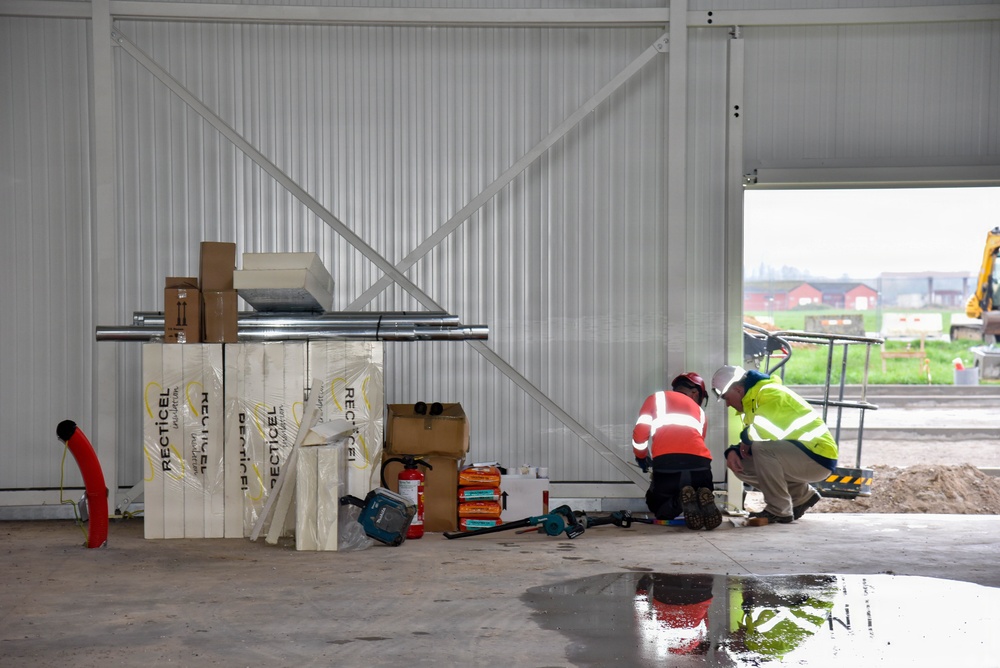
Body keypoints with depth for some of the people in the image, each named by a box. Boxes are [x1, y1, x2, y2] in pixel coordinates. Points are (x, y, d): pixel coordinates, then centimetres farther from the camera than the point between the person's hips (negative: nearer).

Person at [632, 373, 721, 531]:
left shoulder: (656, 398, 21)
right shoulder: (699, 411, 30)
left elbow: (640, 432, 10)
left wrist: (641, 457, 29)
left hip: (666, 461, -2)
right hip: (699, 462, 2)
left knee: (656, 505, 25)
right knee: (704, 502, 30)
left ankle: (681, 501, -9)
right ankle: (704, 502, -8)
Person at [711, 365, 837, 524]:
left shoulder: (770, 393, -17)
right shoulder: (753, 403, 13)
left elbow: (765, 431, -33)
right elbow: (747, 444, 15)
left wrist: (746, 437, -13)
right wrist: (733, 451, -7)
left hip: (818, 458, -10)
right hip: (795, 457, 10)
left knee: (761, 449, -30)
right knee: (741, 464, 3)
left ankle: (779, 511, -15)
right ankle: (802, 496, 12)